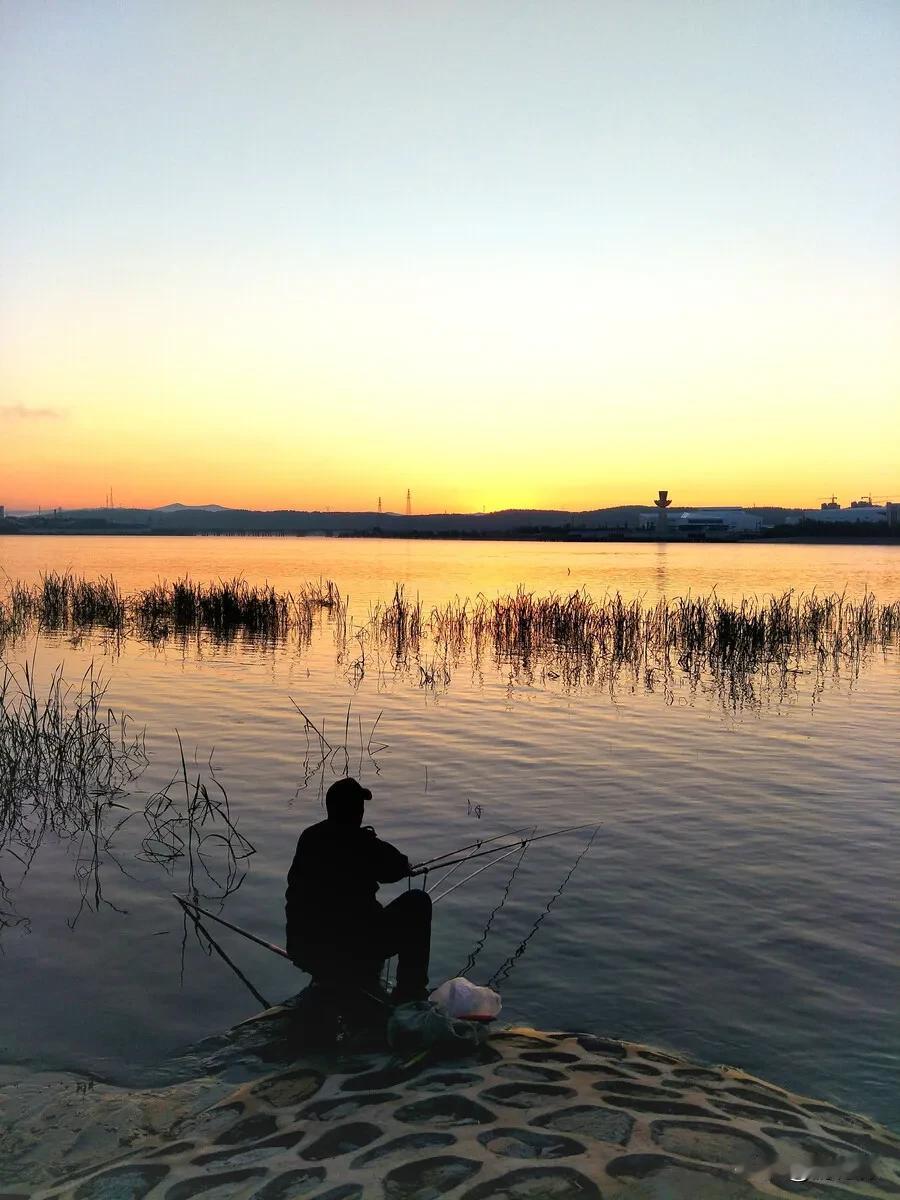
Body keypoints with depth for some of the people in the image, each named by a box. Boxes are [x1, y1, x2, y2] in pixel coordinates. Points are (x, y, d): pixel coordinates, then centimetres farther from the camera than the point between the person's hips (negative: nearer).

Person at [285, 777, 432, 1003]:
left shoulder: (309, 838, 0)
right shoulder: (365, 845, -15)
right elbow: (400, 869, 4)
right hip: (354, 954, -6)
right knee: (417, 902, 8)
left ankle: (328, 980, 35)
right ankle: (411, 990, 12)